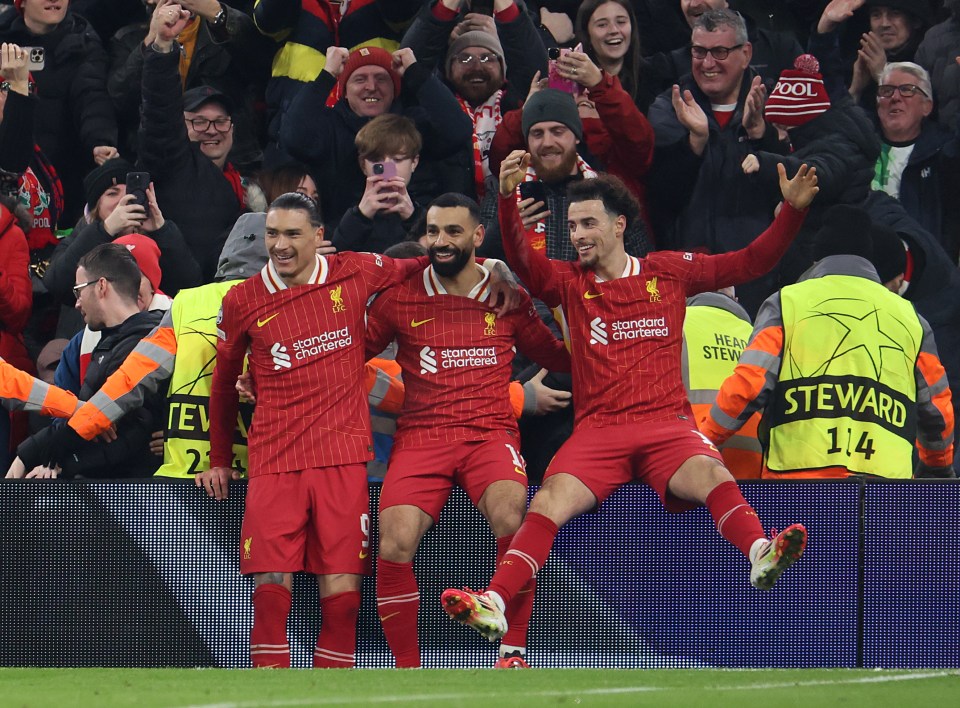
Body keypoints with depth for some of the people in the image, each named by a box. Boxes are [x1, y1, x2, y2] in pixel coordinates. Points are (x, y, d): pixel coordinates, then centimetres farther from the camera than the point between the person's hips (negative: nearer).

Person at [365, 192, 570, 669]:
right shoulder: (400, 298, 9)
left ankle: (512, 652, -19)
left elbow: (558, 358, 23)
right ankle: (406, 670, -6)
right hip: (420, 435, 1)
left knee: (511, 514, -32)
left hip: (489, 432, -1)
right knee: (395, 541, -22)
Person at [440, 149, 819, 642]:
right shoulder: (570, 283, 13)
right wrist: (508, 198, -23)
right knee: (550, 501, -22)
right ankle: (493, 605, -31)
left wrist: (792, 209, 1)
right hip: (597, 430, 1)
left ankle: (760, 555, -53)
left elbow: (751, 262, 14)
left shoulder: (669, 272, 13)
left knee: (710, 476, -32)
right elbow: (522, 260, -6)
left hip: (667, 424, -1)